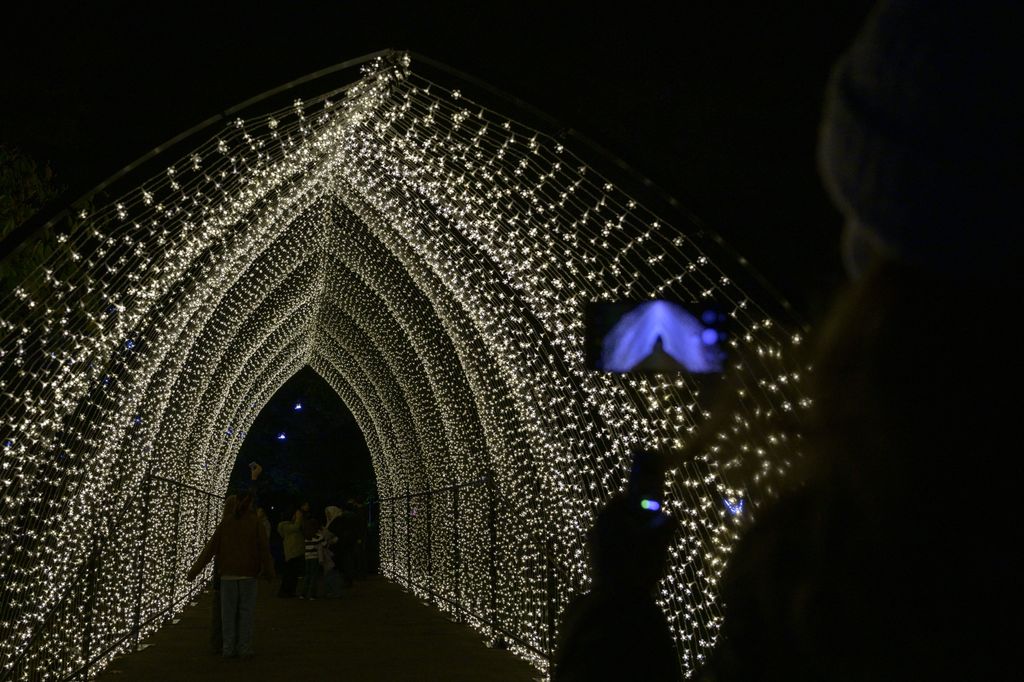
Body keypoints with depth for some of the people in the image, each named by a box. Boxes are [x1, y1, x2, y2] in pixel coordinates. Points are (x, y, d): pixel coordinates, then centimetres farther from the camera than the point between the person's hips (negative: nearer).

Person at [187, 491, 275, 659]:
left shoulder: (226, 522, 0)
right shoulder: (255, 522, -4)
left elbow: (210, 548, -2)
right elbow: (264, 549, -4)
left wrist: (195, 570, 2)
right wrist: (268, 571, 10)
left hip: (228, 574, 1)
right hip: (248, 575, -1)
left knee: (228, 612, 6)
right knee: (246, 612, 4)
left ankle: (229, 648, 5)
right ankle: (245, 648, 3)